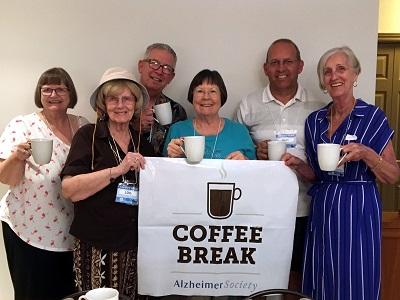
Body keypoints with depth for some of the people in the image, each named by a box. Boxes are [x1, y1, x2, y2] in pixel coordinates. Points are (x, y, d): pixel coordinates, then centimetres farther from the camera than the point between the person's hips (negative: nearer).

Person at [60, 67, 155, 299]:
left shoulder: (143, 143, 9)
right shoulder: (89, 136, -4)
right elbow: (69, 190, -15)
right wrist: (117, 170, -21)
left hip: (134, 246, 4)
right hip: (95, 247, -4)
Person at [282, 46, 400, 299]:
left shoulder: (373, 117, -5)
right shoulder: (315, 120, 8)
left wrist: (366, 154, -20)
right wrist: (298, 165, -4)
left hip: (358, 210, -4)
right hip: (322, 209, 4)